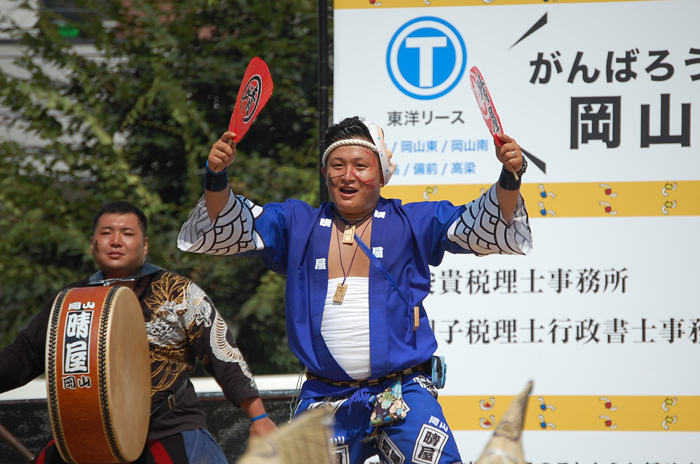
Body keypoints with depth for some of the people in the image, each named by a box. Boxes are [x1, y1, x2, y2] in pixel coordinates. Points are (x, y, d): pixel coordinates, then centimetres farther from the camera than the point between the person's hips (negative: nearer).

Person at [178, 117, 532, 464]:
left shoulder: (412, 223, 5)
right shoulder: (297, 225, 10)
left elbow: (489, 230, -1)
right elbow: (218, 231, 4)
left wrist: (510, 179, -19)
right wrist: (216, 179, -15)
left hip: (405, 396, -2)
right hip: (325, 400, 2)